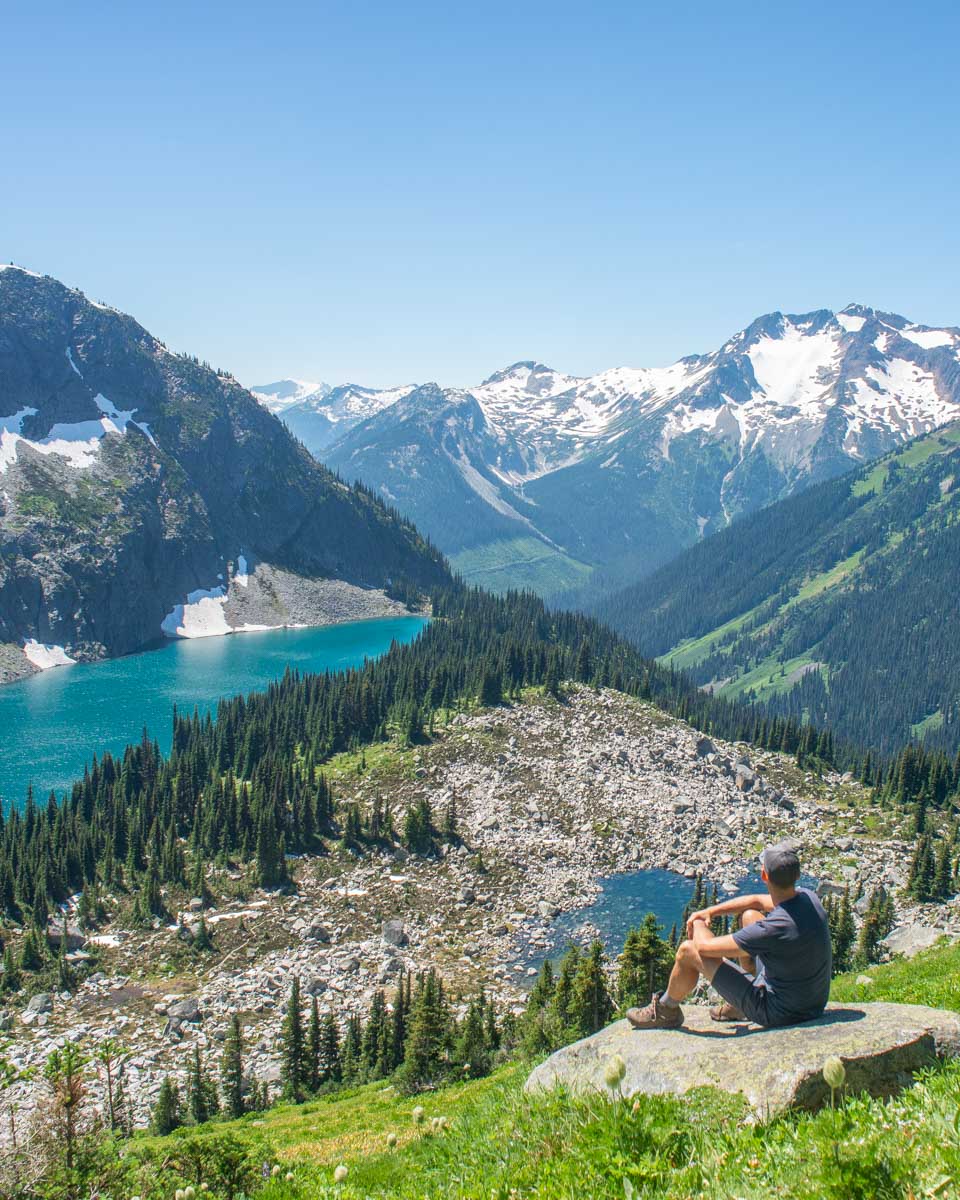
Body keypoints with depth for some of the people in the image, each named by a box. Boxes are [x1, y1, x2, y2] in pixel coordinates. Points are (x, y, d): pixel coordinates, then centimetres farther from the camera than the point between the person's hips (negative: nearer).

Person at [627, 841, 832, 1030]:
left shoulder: (776, 928, -34)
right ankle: (739, 1006, 33)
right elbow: (757, 901, 12)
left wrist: (698, 926, 0)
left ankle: (666, 1011, 25)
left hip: (779, 1012, -8)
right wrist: (709, 912, 6)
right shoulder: (807, 897, -10)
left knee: (688, 951, -5)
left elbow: (706, 947, -23)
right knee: (749, 915, 19)